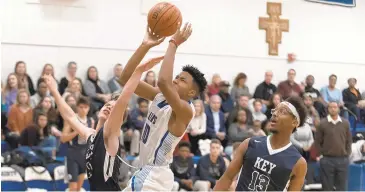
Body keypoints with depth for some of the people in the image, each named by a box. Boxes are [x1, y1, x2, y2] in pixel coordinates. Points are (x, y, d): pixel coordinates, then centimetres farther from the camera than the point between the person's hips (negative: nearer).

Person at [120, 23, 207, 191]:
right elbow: (126, 78, -3)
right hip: (144, 172, 10)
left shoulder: (185, 110, -20)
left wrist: (173, 44, -31)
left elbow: (163, 82, -39)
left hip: (155, 177, -10)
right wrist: (145, 46, -12)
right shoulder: (159, 97, 4)